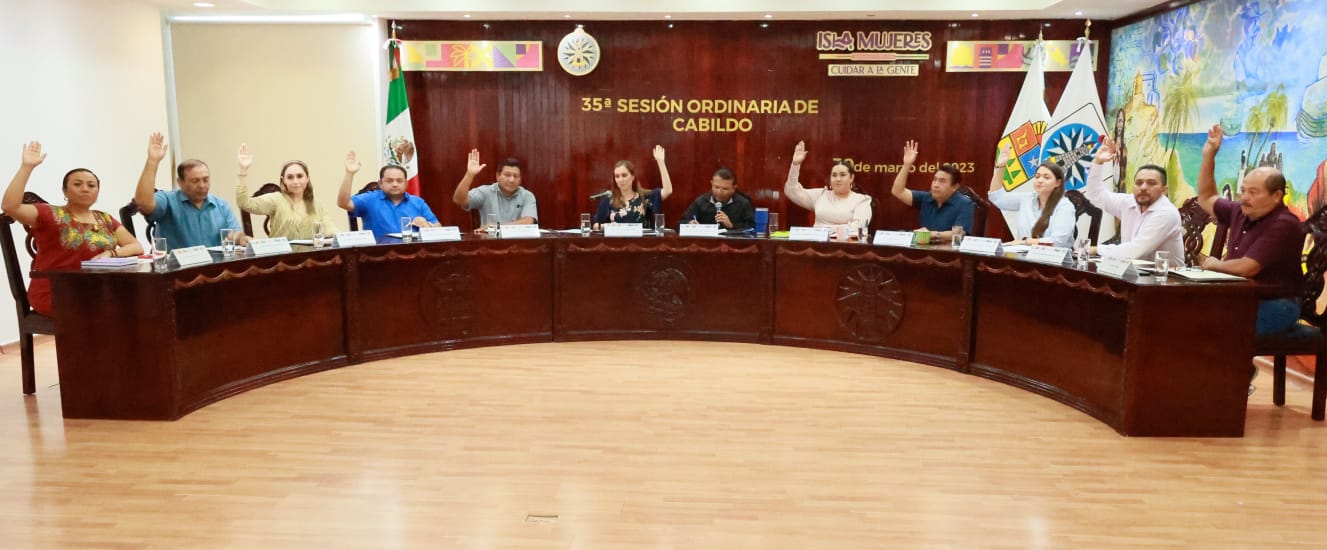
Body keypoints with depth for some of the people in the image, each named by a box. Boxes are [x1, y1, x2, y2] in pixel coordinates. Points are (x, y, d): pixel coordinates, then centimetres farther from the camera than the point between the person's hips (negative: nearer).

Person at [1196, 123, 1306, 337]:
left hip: (1274, 308, -8)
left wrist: (1213, 265, -3)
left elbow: (1246, 268, -24)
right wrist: (1209, 156, 13)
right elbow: (1206, 199, 23)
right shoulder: (1242, 213, 9)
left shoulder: (1283, 225, -17)